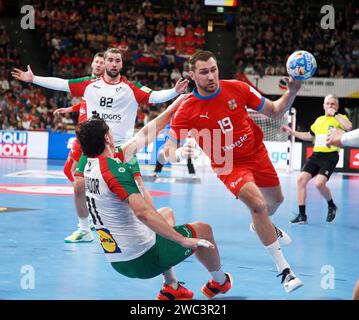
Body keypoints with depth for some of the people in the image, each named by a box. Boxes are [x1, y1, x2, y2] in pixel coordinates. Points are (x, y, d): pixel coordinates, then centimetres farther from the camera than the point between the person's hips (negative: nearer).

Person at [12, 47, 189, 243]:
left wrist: (175, 91, -35)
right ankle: (84, 230, 17)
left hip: (122, 146, -3)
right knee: (79, 186, -1)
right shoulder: (90, 84, 2)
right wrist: (33, 79, 3)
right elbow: (60, 84, 5)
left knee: (138, 187, -11)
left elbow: (155, 97, -18)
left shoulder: (131, 88, -6)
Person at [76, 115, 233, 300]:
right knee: (202, 229, 14)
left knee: (166, 214, 33)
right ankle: (219, 281, 41)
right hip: (145, 260, -8)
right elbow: (142, 212, -38)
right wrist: (183, 240, -35)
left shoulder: (89, 166, 2)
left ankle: (171, 287, 31)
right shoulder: (115, 169, -24)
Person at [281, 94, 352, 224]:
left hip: (330, 156, -6)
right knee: (301, 179, -8)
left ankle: (331, 206, 8)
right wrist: (292, 132, 26)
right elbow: (309, 136, 32)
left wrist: (335, 114, -17)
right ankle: (302, 215, -1)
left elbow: (348, 127, -25)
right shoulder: (319, 120, 17)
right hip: (316, 155, 6)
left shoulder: (340, 118, -1)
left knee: (319, 183, -23)